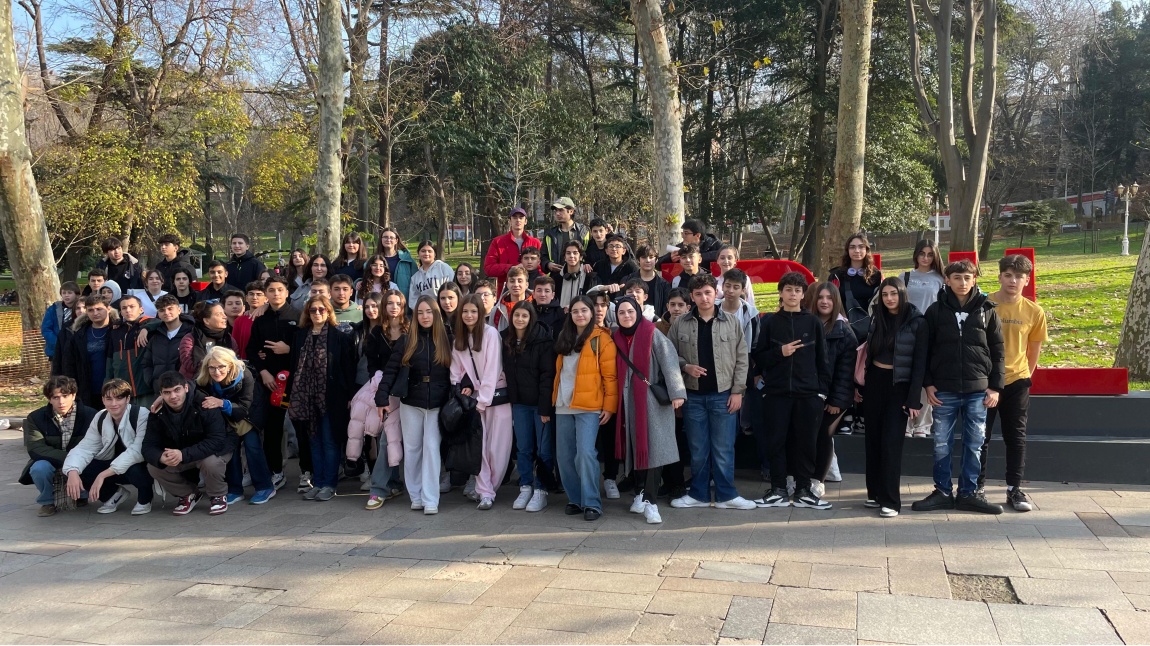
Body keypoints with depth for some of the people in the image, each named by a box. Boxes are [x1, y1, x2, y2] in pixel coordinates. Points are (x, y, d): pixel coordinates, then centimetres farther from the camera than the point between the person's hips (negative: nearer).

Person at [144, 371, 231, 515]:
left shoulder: (204, 404, -28)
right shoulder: (158, 412, -12)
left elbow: (217, 441, -34)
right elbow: (149, 446, -13)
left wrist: (183, 454, -44)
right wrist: (161, 458, -39)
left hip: (213, 451, -4)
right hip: (176, 455, 5)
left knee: (211, 462, -37)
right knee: (153, 467, -19)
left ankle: (218, 496, -4)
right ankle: (188, 494, 7)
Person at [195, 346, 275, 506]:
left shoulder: (244, 376, -35)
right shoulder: (203, 379, -28)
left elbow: (244, 408, -33)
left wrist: (222, 403, -48)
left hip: (247, 415, -3)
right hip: (226, 419, 3)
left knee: (252, 445, -13)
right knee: (230, 446, -5)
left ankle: (265, 487, -3)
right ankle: (235, 490, 7)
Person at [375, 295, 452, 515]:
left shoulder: (446, 341, 2)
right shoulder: (407, 341, 2)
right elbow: (390, 370, -2)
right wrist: (382, 399, -9)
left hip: (437, 405, -2)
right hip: (411, 404, 2)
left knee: (432, 448, -5)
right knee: (412, 449, 7)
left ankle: (430, 500, -1)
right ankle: (416, 496, 18)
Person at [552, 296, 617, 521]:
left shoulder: (601, 339, -3)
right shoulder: (565, 338, 15)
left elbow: (610, 375, -6)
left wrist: (609, 405, -11)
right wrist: (554, 399, 12)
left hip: (589, 406, -6)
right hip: (564, 406, 6)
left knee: (585, 453, -14)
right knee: (564, 456, 6)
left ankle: (591, 503, -5)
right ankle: (575, 499, 18)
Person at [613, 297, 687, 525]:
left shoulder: (652, 334, -6)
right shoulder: (617, 338, 10)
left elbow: (669, 361, -13)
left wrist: (676, 392, -22)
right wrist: (615, 399, 8)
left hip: (653, 398, -5)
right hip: (630, 400, 5)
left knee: (654, 447, -8)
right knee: (636, 446, 7)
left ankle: (650, 501, -7)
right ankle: (640, 493, 19)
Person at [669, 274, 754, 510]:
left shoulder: (731, 323, 0)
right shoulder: (680, 325, 1)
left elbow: (742, 359, 1)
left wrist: (737, 391, -4)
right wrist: (685, 367, -13)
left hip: (723, 394, -1)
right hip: (693, 395, 1)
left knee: (724, 449, 3)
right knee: (697, 449, 10)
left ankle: (726, 495, 14)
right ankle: (699, 494, 21)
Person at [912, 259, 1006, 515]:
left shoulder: (987, 310, 3)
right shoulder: (936, 311, 2)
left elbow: (997, 351, 5)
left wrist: (996, 386, 0)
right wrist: (928, 384, -2)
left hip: (978, 390, 1)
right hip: (944, 390, 0)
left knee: (974, 444, 7)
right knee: (941, 445, 5)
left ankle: (969, 493, 18)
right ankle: (943, 492, 17)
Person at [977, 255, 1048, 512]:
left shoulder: (1034, 312, -2)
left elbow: (1034, 349, 9)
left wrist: (1023, 376, 10)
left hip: (1016, 382, 2)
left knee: (1016, 437, 8)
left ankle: (1014, 489, 17)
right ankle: (976, 487, 15)